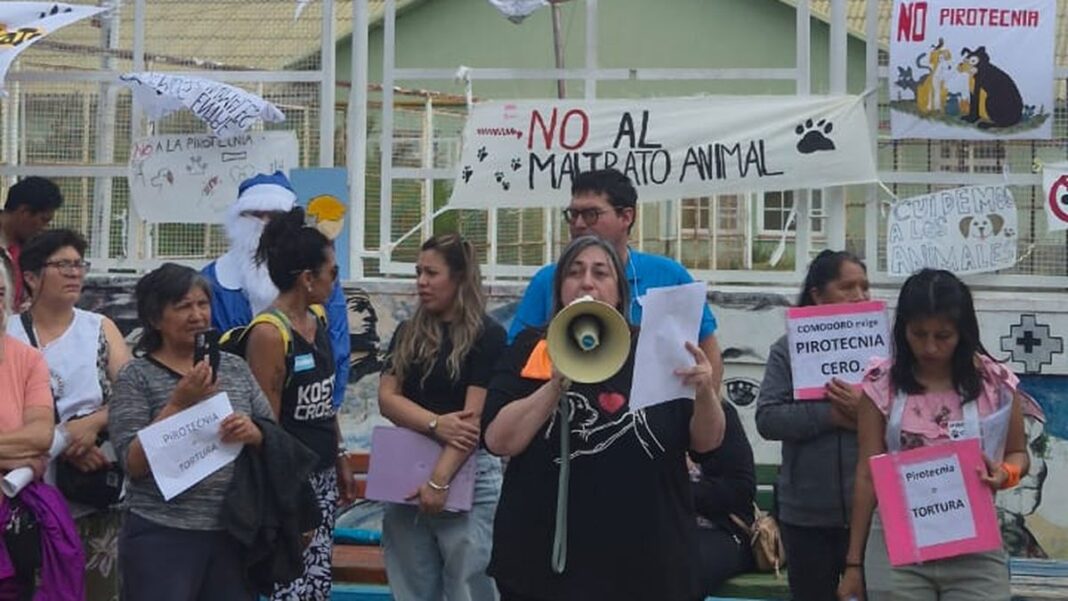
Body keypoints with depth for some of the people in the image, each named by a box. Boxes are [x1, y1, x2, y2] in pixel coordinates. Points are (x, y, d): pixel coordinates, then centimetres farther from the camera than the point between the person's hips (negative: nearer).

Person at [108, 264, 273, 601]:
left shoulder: (235, 368, 10)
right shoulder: (136, 376, -2)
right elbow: (134, 463, -10)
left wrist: (254, 434, -10)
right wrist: (179, 403, -17)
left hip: (235, 532, 4)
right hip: (162, 535, -4)